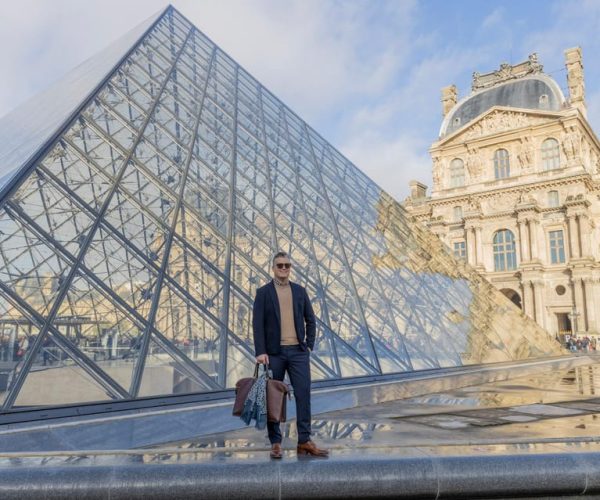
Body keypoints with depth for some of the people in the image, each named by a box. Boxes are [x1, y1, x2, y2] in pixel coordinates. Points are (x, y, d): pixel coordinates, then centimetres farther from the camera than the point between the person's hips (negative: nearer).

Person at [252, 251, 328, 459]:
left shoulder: (300, 291, 10)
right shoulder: (263, 292, 1)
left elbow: (310, 320, 13)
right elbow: (257, 324, -5)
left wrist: (309, 345, 4)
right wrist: (261, 352, -13)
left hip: (298, 351, 2)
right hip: (274, 352, -2)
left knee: (303, 395, -1)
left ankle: (304, 442, 7)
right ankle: (275, 442, 15)